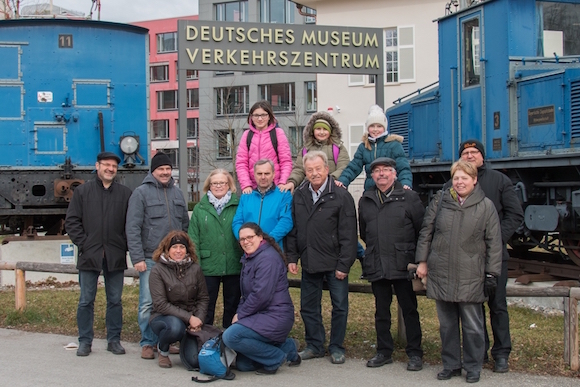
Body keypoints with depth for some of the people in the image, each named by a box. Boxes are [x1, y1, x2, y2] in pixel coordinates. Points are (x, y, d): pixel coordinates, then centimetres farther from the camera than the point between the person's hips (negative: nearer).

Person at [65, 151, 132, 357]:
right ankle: (85, 341, 16)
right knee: (86, 300, 5)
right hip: (89, 255, -1)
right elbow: (71, 222, 2)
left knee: (115, 300, 8)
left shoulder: (125, 193, 6)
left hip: (115, 256, 1)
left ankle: (114, 340, 18)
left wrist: (125, 246, -5)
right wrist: (84, 244, -7)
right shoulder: (82, 191, 4)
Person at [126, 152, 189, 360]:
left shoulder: (177, 193, 14)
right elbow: (132, 228, -8)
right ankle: (147, 343, 10)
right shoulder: (141, 193, -3)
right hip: (150, 259, -5)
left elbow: (185, 224, 18)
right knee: (148, 303, -2)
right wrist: (137, 258, -14)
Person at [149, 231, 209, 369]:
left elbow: (203, 298, 6)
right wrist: (188, 318, -21)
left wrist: (198, 319, -14)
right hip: (163, 317, -3)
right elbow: (160, 304, -14)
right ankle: (162, 349, -3)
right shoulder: (158, 270, -8)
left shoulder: (195, 269, 3)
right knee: (175, 326, -38)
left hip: (192, 318, 3)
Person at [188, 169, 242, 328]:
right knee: (207, 305, 9)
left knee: (232, 305, 12)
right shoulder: (200, 208, 5)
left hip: (234, 266, 0)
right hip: (208, 266, 0)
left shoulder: (238, 205, 1)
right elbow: (193, 238, 2)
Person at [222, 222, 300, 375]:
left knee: (230, 336, -25)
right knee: (242, 365, 9)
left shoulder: (267, 258, -16)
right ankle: (287, 347, 17)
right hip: (261, 316, 10)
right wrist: (239, 313, 1)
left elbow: (261, 295, -23)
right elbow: (247, 294, 18)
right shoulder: (250, 258, 17)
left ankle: (276, 358, -10)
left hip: (274, 317, -10)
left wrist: (240, 315, -13)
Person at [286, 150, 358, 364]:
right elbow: (293, 230, 11)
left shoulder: (341, 196, -8)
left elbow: (348, 235, -10)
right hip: (309, 262, 4)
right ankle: (314, 345, 26)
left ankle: (336, 347, 19)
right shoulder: (299, 195, 6)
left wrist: (344, 264, -13)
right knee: (308, 306, 11)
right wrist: (292, 257, 5)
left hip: (334, 262, -4)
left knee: (340, 306, 5)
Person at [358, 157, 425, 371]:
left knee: (409, 310, 3)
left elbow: (423, 229, -1)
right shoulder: (365, 200, 11)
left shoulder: (409, 197, -2)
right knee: (381, 311, 12)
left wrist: (416, 258, 1)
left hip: (402, 265, -4)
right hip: (376, 266, 4)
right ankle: (384, 351, 22)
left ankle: (415, 353, 13)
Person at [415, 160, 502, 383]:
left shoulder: (485, 206, 0)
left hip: (470, 277, -2)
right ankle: (450, 365, 24)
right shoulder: (440, 201, 6)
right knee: (447, 323, 11)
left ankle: (473, 367, 18)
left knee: (472, 325, 4)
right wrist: (422, 261, 5)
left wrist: (491, 273, -3)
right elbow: (426, 232, 9)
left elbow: (494, 243, 0)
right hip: (441, 274, 3)